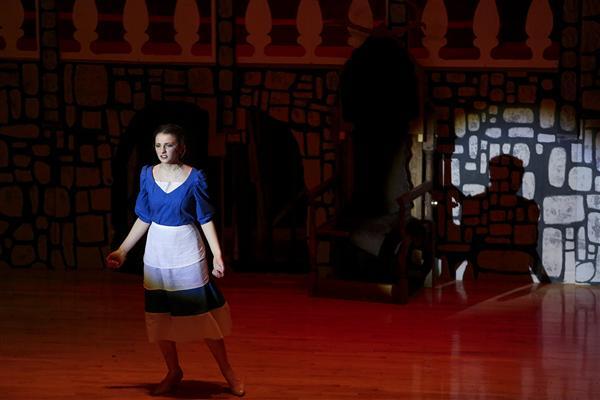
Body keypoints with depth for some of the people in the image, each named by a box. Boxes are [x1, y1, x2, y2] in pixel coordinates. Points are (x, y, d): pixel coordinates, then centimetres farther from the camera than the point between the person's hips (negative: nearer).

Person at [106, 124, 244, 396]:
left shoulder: (194, 178, -10)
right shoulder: (148, 175, -1)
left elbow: (206, 220, -5)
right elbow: (144, 219, 7)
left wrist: (217, 254, -15)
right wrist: (122, 251, 7)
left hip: (187, 254, -4)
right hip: (157, 253, 4)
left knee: (202, 314, -1)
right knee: (159, 317, 7)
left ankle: (227, 372, 11)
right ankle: (173, 372, 23)